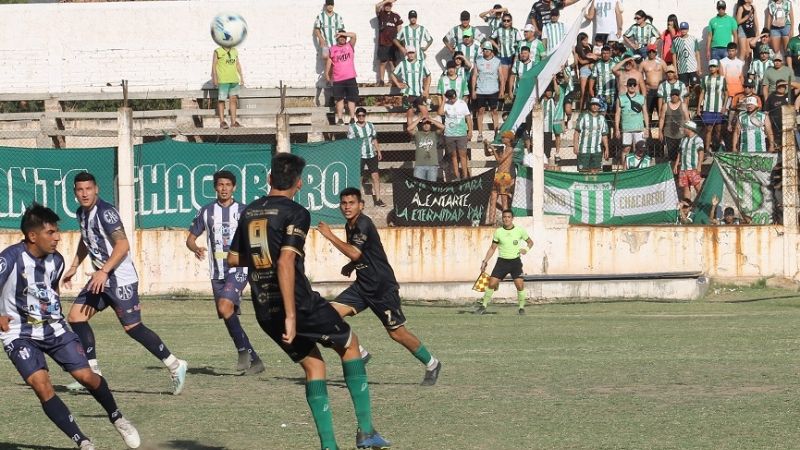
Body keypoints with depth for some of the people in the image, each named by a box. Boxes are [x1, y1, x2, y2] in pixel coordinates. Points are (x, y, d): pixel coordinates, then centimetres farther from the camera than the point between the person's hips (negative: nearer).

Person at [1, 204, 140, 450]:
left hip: (53, 328, 5)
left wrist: (55, 313, 12)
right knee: (42, 385, -21)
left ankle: (117, 418, 23)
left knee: (86, 376, -6)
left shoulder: (55, 260, 0)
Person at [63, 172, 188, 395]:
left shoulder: (105, 212, -17)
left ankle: (174, 365, 1)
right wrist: (74, 267, 29)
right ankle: (93, 373, 6)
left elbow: (123, 245, -26)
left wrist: (104, 271, -32)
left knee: (133, 327, -10)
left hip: (121, 278, -9)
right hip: (101, 278, 9)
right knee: (75, 317, 2)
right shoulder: (81, 213, 11)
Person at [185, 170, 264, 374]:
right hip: (217, 272, 4)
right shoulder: (206, 212, 7)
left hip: (238, 270, -4)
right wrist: (195, 249, -11)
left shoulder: (243, 211, 0)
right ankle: (254, 360, 13)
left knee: (225, 306, -27)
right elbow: (190, 238, 11)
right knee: (229, 318, 4)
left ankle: (243, 349, -13)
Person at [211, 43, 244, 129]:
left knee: (233, 99, 6)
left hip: (234, 80, 5)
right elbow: (214, 65, -5)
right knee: (221, 100, -1)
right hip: (223, 80, -5)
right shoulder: (218, 52, -3)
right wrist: (214, 78, -12)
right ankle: (222, 121, 3)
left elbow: (238, 64, 19)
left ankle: (233, 121, 12)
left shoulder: (234, 51, 13)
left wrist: (241, 77, 17)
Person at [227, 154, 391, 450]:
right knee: (349, 343, 17)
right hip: (298, 304, -6)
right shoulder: (296, 214, -10)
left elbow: (233, 259, 19)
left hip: (265, 312, 6)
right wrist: (291, 316, -24)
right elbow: (286, 263, -22)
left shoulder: (249, 212, 10)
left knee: (313, 364, 18)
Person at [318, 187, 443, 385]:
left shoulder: (364, 224, -17)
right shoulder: (350, 226, 10)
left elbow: (354, 253, -29)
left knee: (396, 332, -2)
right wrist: (351, 265, 6)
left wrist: (329, 236, -22)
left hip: (383, 287, -8)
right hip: (362, 286, 8)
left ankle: (431, 364, 17)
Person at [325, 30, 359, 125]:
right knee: (340, 99, -1)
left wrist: (343, 34, -8)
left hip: (350, 78, 0)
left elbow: (353, 36, -7)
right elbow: (328, 62, 9)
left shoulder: (350, 46, 8)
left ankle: (352, 118, -1)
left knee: (351, 99, -1)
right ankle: (340, 119, 0)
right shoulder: (332, 49, 8)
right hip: (337, 79, 0)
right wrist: (327, 74, 3)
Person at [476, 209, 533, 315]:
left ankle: (521, 307, 4)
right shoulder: (498, 232, 1)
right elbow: (492, 248, 9)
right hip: (502, 261, 1)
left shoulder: (520, 230, -2)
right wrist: (485, 261, 3)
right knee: (491, 283, -7)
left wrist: (526, 248, -10)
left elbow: (530, 242, 12)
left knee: (520, 285, -13)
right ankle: (483, 306, 5)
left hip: (515, 261, -1)